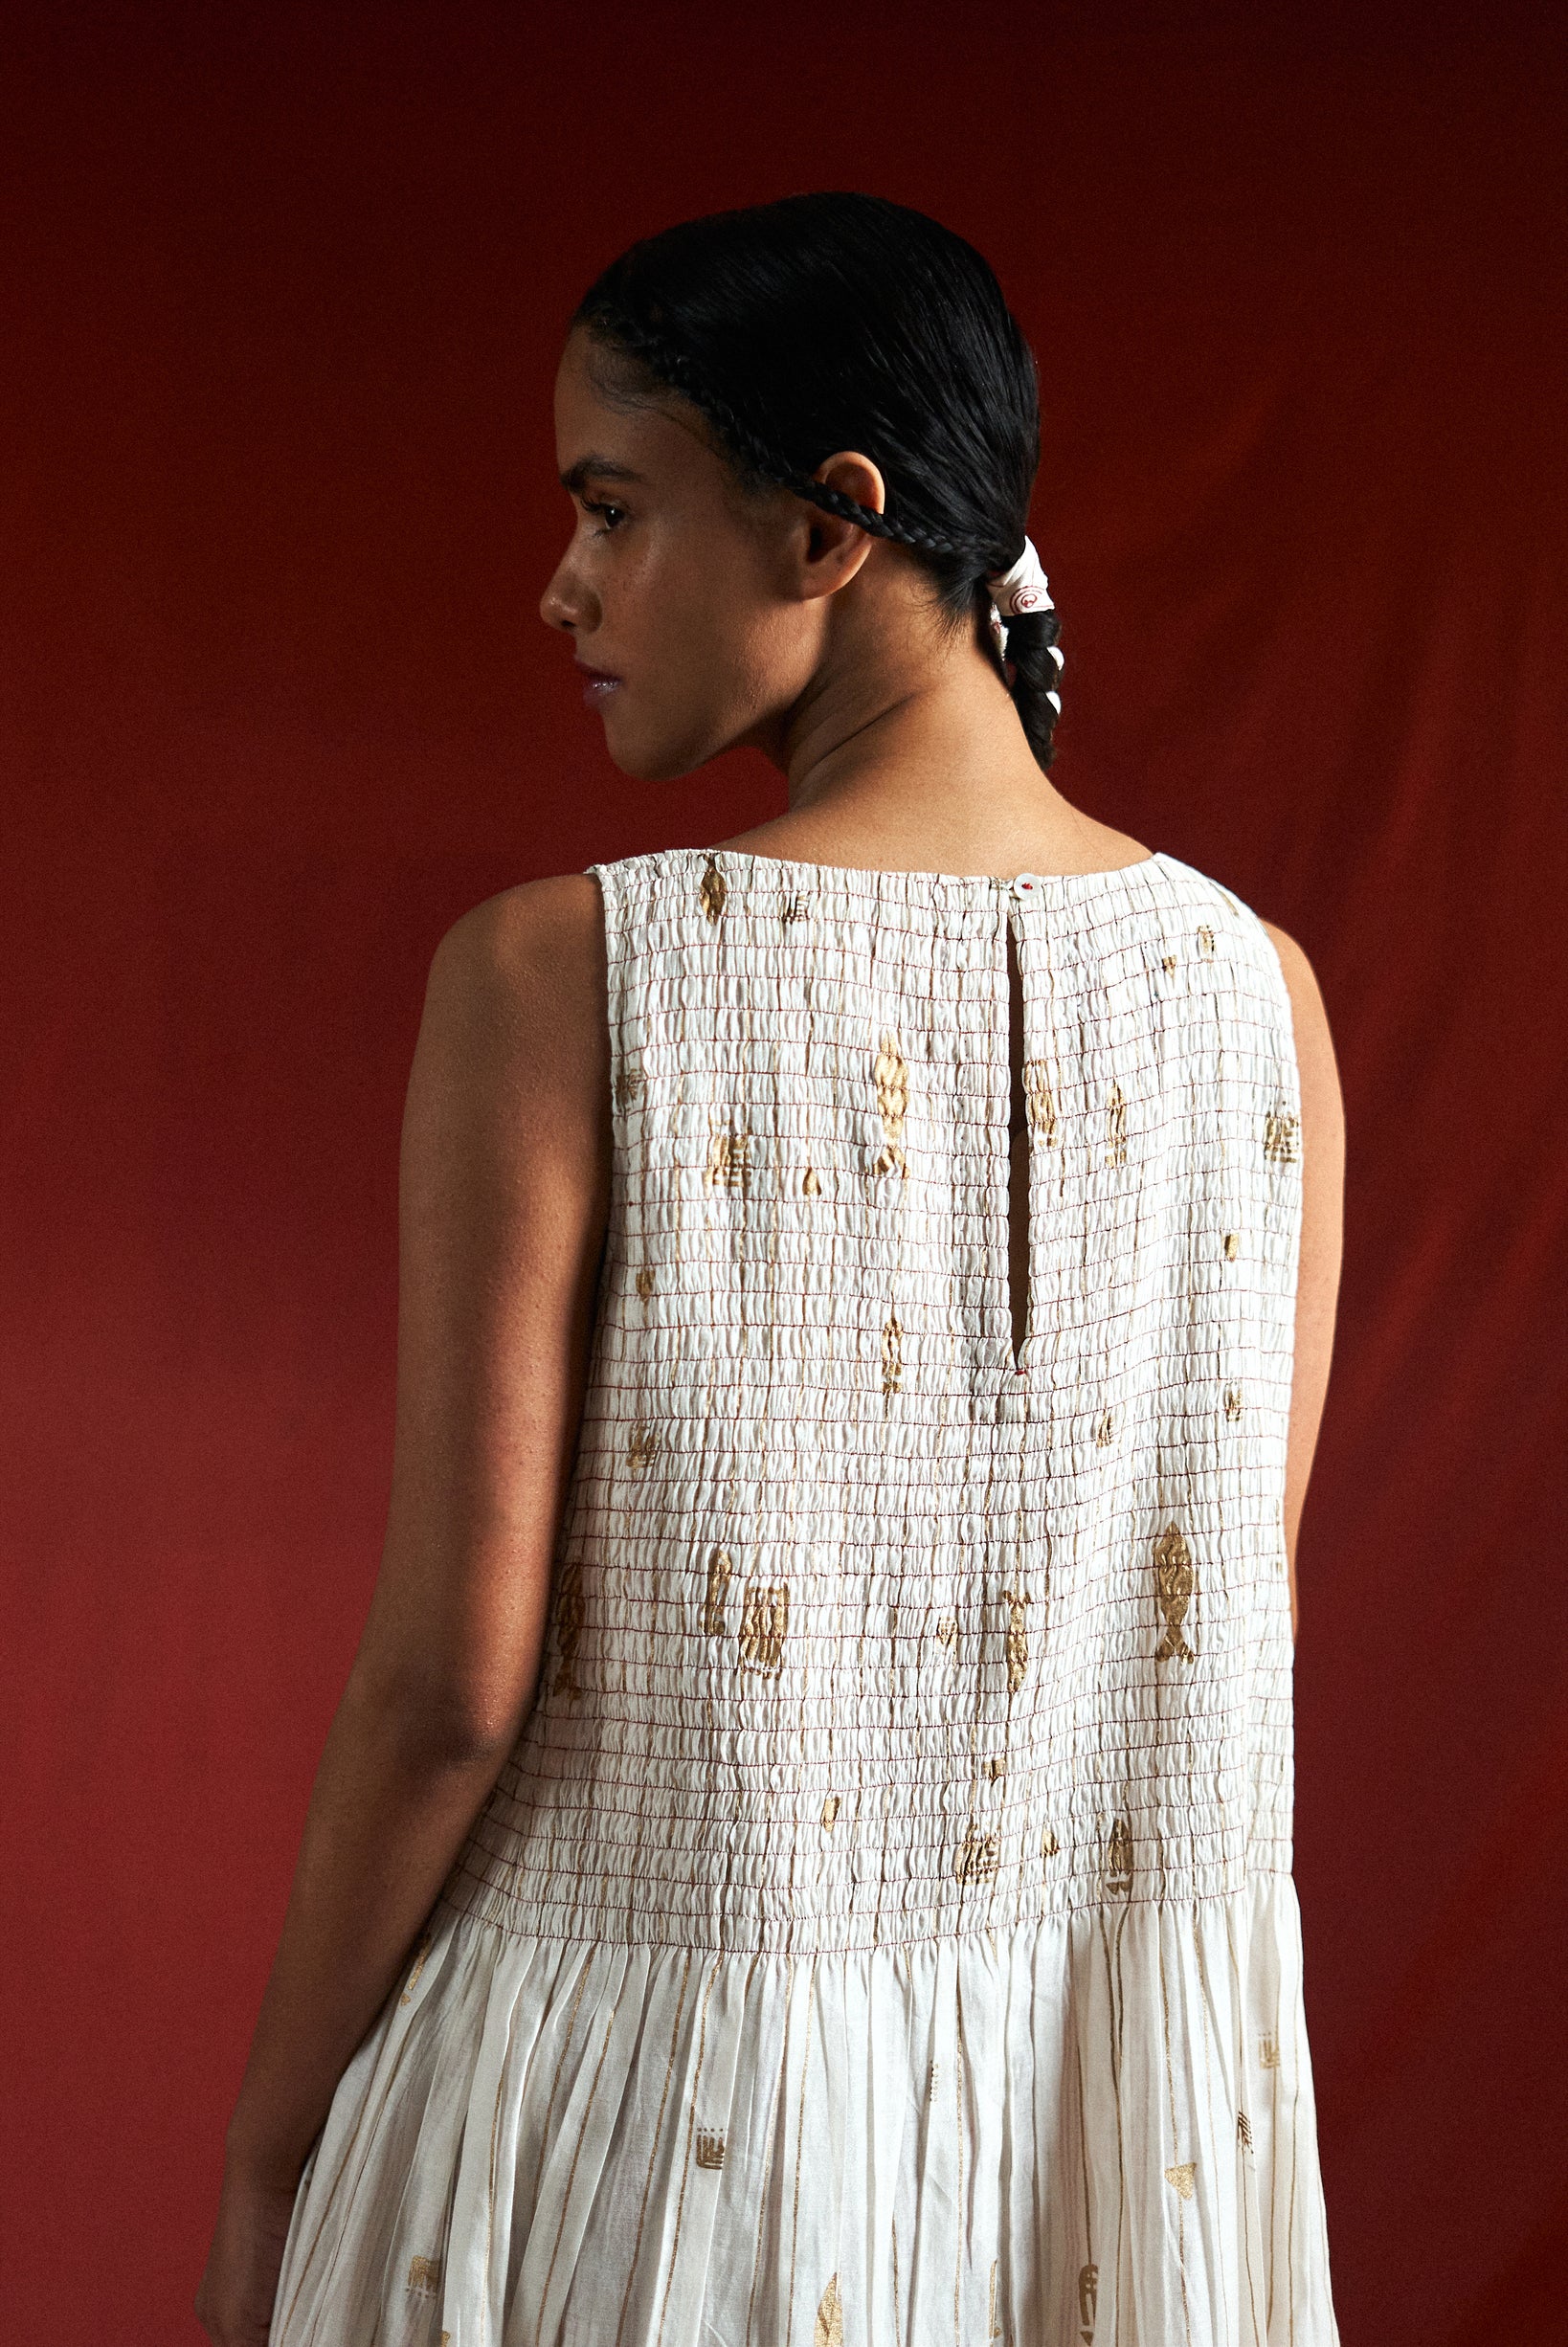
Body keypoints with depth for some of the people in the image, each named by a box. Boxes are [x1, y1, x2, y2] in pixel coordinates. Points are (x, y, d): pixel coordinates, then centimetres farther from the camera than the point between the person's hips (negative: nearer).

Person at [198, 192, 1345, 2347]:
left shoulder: (557, 975, -17)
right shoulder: (1250, 982, -4)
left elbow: (452, 1678, -16)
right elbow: (1240, 1607, 3)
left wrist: (271, 2144, -2)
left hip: (661, 2072, -4)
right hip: (1126, 2087, 4)